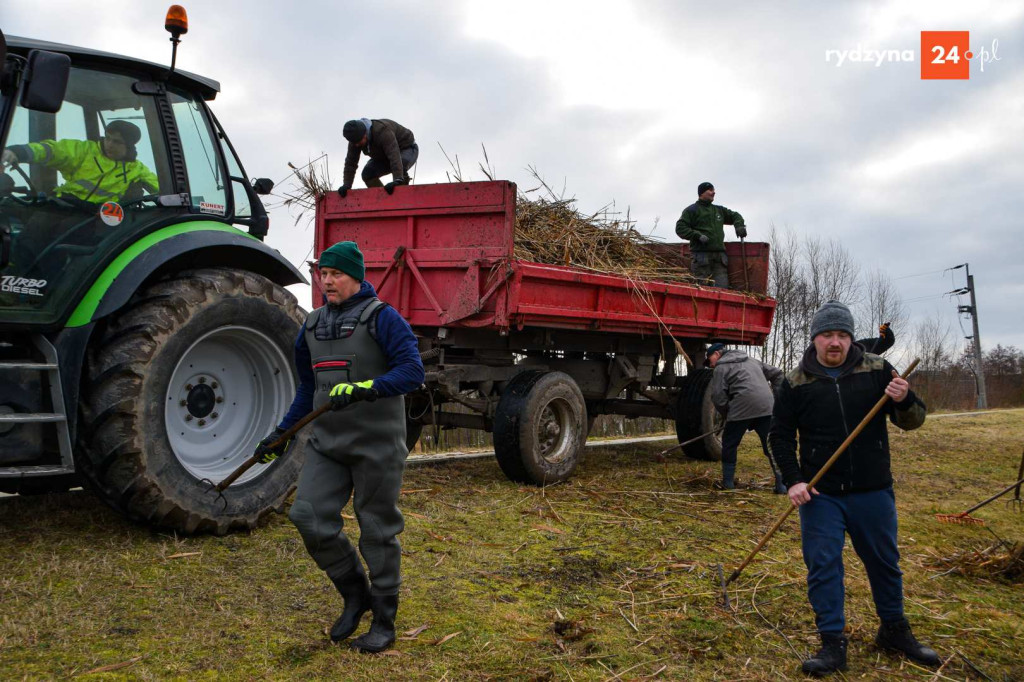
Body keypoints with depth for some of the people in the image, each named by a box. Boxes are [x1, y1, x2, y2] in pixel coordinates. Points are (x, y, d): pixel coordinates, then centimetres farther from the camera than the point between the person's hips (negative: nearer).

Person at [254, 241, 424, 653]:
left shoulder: (381, 317, -7)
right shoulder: (313, 325, 13)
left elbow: (412, 371, -17)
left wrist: (365, 389, -31)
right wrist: (281, 433, 18)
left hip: (376, 444, -6)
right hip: (326, 441, 6)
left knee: (377, 531, 3)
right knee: (309, 518, -5)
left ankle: (384, 620, 20)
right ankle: (355, 594, 19)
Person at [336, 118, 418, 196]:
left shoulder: (382, 131, -40)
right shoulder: (356, 138, -17)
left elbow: (394, 156, -48)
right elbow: (350, 162, -13)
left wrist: (397, 180, -57)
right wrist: (347, 185, -21)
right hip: (383, 156, 7)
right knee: (367, 173, -13)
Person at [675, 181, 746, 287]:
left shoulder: (719, 210, 23)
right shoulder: (692, 210, 5)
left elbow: (735, 216, 36)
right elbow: (680, 228, -5)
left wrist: (739, 226, 14)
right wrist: (698, 235, -16)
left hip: (719, 257, 5)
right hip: (701, 255, -5)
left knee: (722, 287, -5)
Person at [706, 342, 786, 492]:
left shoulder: (721, 368, 7)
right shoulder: (752, 361, 27)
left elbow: (718, 397, -1)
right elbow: (776, 374, 27)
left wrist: (727, 415, 13)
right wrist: (775, 397, 24)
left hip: (742, 409, -5)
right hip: (767, 407, 5)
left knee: (729, 444, 12)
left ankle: (728, 482, 14)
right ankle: (781, 484, 1)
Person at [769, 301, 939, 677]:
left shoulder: (877, 370, -2)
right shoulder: (796, 382, -4)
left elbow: (913, 421, 1)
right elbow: (780, 435, 2)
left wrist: (904, 400, -22)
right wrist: (793, 480, -8)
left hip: (873, 491, 1)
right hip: (820, 494, -1)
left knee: (884, 562, 15)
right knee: (822, 566, 0)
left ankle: (894, 631, 35)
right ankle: (833, 643, 12)